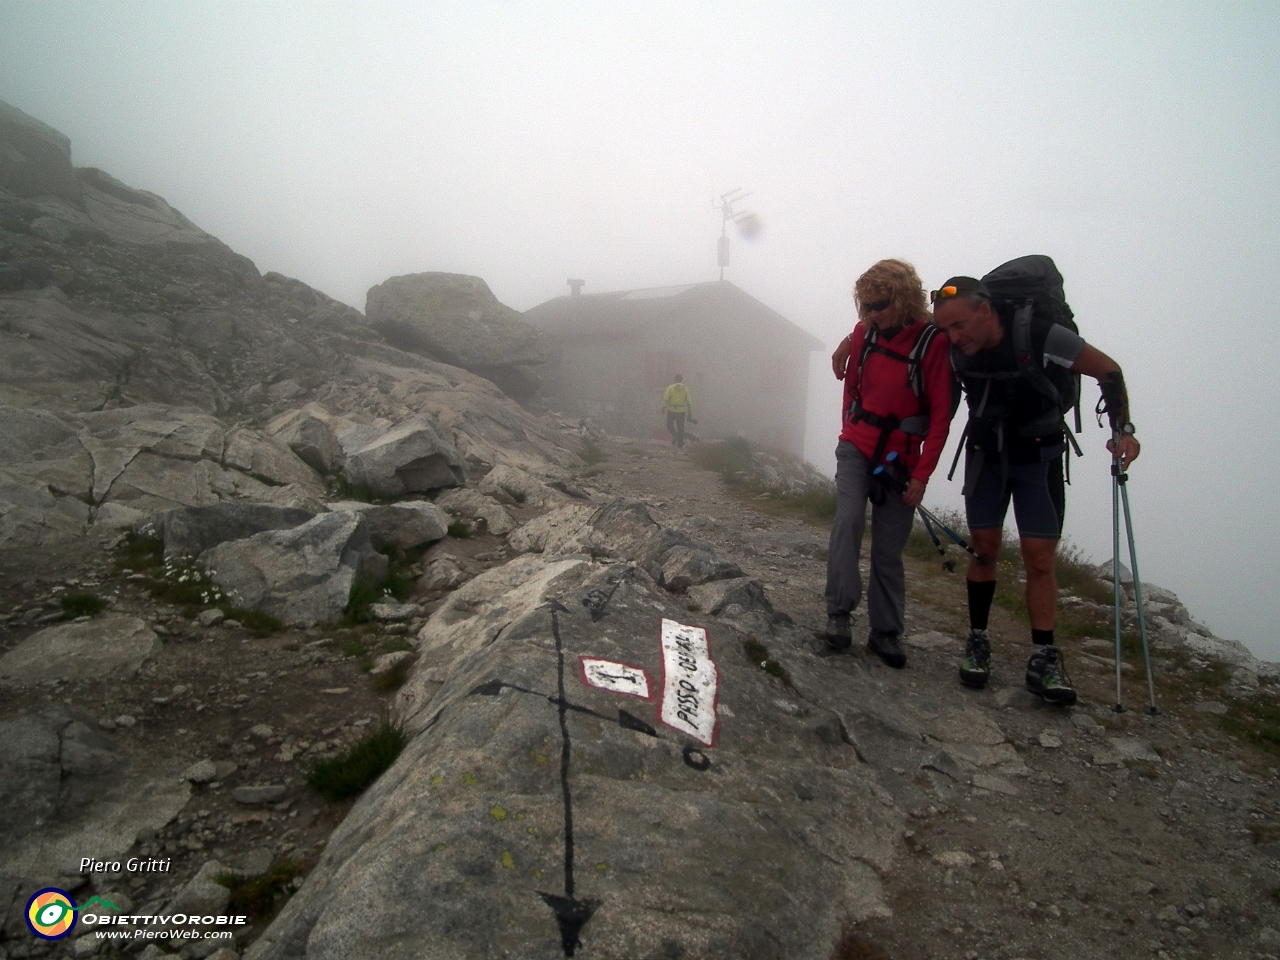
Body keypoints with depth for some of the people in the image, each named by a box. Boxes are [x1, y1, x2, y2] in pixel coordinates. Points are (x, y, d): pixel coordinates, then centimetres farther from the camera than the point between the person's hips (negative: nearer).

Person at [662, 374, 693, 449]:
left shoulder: (670, 388, -3)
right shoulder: (685, 389, 3)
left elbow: (665, 399, -11)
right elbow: (689, 402, 1)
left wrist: (663, 408, -4)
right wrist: (690, 414, 7)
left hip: (671, 410, -2)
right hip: (681, 411, 2)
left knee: (670, 425, 15)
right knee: (680, 428, 10)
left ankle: (675, 435, -11)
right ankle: (680, 444, 9)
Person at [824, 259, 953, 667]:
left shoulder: (932, 342, -12)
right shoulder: (864, 332, 0)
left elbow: (941, 415, -12)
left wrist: (921, 475, -14)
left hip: (899, 459, -2)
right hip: (856, 449, 2)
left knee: (889, 550, 2)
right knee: (848, 519, -20)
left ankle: (885, 632, 15)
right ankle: (839, 612, -14)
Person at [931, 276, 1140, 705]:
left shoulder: (1042, 337, -26)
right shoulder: (955, 349, -16)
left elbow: (1108, 370, -14)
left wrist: (1122, 428, -19)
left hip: (1038, 455, -2)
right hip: (985, 452, 3)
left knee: (1039, 558, -5)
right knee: (984, 548, 3)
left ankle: (1043, 660, 2)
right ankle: (977, 642, 14)